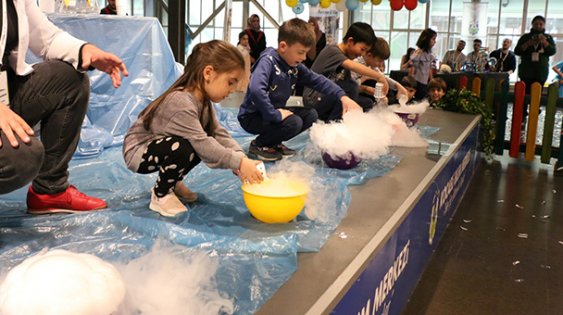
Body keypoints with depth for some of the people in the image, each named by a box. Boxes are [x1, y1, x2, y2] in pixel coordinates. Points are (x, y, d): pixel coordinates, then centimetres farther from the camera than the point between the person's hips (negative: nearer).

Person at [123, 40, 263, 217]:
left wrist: (240, 157, -25)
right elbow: (202, 145, -38)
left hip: (161, 146, 9)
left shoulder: (203, 101, -3)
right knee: (182, 147, -34)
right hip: (137, 153, -9)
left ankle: (172, 182, 13)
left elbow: (219, 134, -10)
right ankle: (160, 195, -8)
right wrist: (238, 163, -38)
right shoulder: (181, 103, -33)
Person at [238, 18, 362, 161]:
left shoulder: (295, 66, 2)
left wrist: (342, 96, -7)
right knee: (294, 122, -27)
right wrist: (275, 115, -35)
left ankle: (273, 142, 10)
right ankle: (258, 144, -4)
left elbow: (317, 80, 6)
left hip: (274, 111, 9)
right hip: (252, 116, -9)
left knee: (310, 115, 3)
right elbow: (256, 90, -40)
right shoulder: (268, 61, -23)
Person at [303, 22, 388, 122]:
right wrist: (379, 76, -32)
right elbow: (353, 66, -33)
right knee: (352, 89, -23)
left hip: (328, 97, 9)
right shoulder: (332, 50, -15)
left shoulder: (346, 57, 13)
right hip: (314, 99, -9)